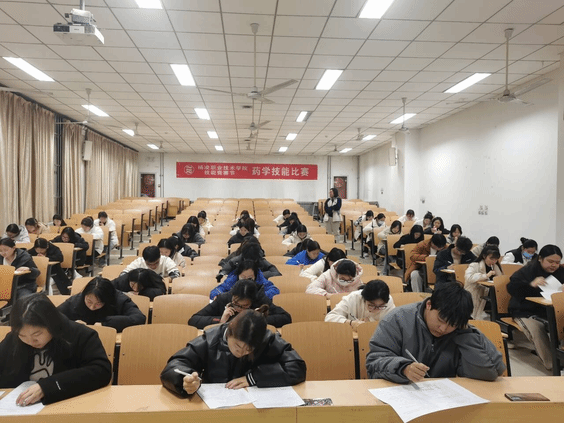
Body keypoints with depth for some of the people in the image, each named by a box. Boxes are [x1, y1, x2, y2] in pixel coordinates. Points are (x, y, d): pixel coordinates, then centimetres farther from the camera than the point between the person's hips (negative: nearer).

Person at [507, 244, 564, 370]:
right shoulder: (528, 270, -4)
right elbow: (511, 287, -13)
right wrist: (531, 284, -28)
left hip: (550, 311, 4)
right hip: (525, 311, -4)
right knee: (537, 329, -32)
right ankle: (552, 365, -24)